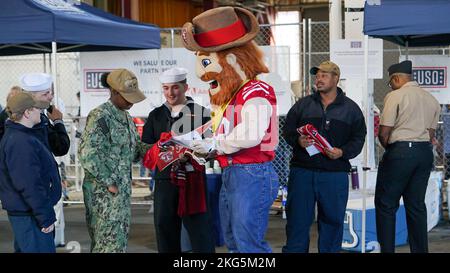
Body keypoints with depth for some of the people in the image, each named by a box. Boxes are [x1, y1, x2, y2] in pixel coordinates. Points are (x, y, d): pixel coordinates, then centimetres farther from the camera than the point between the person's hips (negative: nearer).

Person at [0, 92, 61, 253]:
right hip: (29, 215, -11)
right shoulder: (20, 143, -22)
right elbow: (29, 186, -25)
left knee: (24, 249, 18)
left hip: (23, 212, 11)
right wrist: (46, 217, -21)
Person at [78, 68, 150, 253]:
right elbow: (87, 153, -22)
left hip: (122, 189, 9)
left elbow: (134, 149, 21)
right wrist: (108, 182, -18)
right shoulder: (100, 117, -14)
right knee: (111, 242, -8)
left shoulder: (127, 118, 14)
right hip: (104, 192, -9)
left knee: (120, 240, 13)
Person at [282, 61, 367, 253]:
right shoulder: (303, 104, 11)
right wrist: (298, 141, -12)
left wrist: (342, 152, -13)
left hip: (335, 174, 0)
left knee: (332, 219, 6)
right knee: (297, 218, 2)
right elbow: (287, 130, 9)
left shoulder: (351, 108, 9)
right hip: (302, 171, 1)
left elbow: (358, 138, 5)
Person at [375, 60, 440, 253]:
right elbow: (431, 133, 12)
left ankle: (387, 249, 1)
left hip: (400, 151, -7)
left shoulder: (395, 96, -8)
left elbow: (384, 132, -10)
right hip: (425, 152, 7)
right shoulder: (431, 99, 12)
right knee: (416, 205, 12)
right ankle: (420, 249, 14)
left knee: (386, 204, 2)